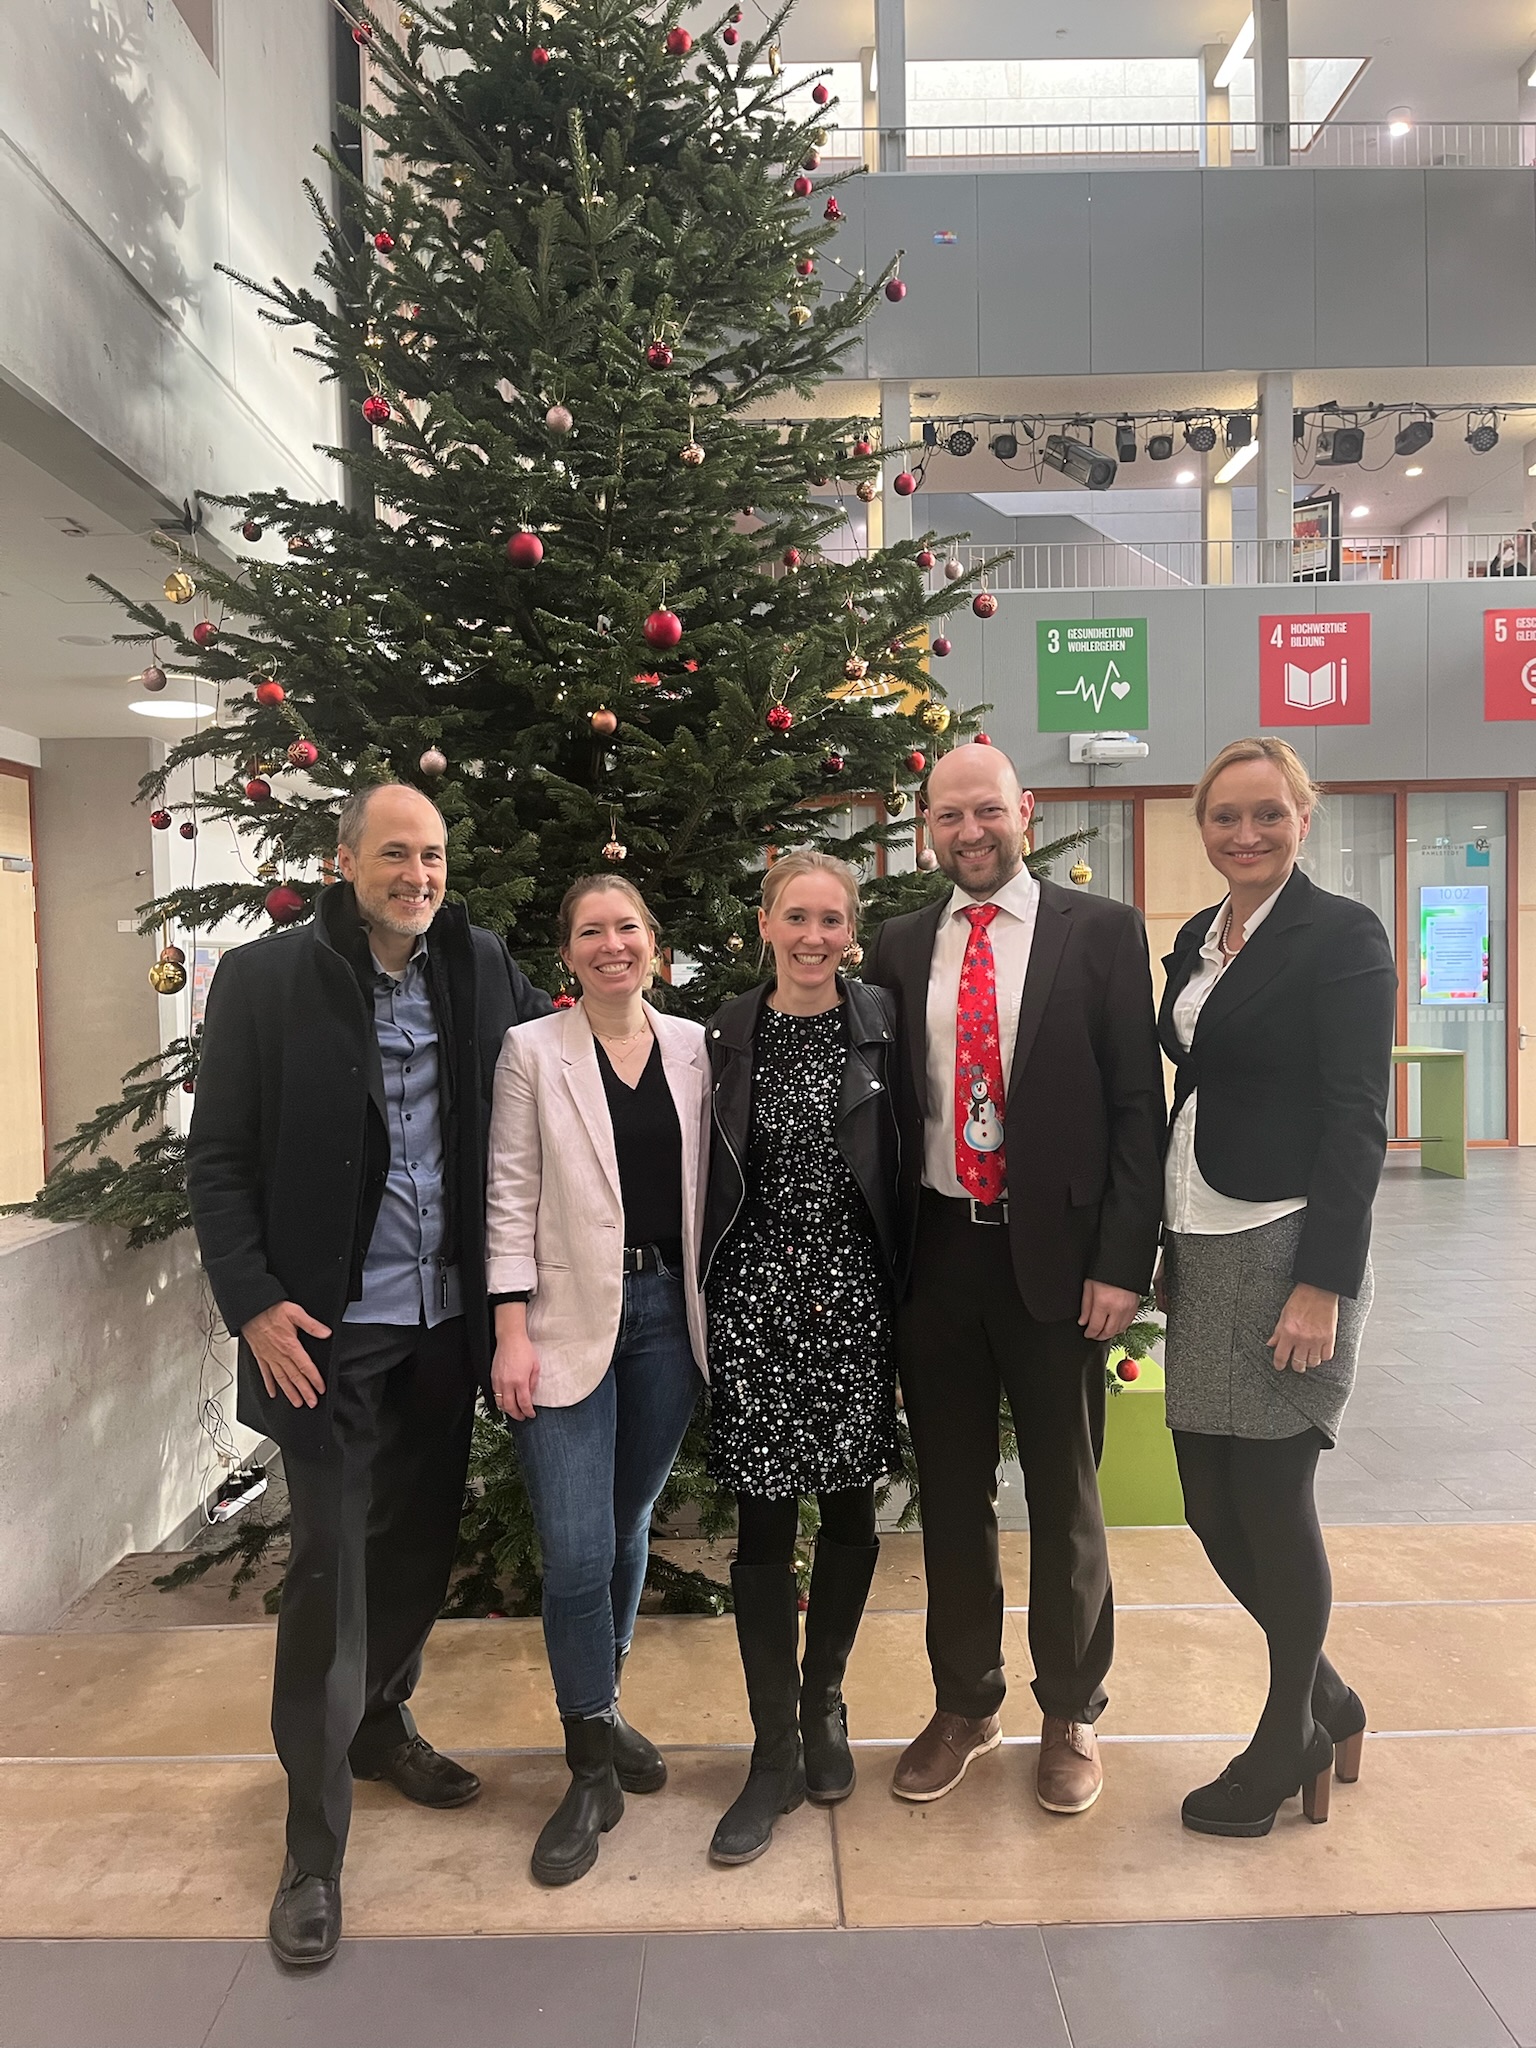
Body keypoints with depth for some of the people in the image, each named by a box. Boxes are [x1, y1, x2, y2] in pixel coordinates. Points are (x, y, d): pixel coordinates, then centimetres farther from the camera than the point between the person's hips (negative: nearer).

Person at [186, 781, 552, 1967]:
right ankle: (314, 1849, 17)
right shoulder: (264, 979, -8)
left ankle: (379, 1723, 44)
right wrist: (254, 1303, -13)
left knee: (422, 1539, 18)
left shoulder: (481, 970, 2)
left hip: (445, 1319, 4)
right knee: (331, 1568, 0)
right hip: (327, 1329, -4)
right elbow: (217, 1160, -5)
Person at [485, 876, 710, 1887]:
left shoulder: (695, 1048, 5)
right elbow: (511, 1198, -4)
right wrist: (512, 1332, -8)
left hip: (670, 1311, 3)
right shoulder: (533, 1051, -2)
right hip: (569, 1321, -3)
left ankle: (604, 1709, 37)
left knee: (630, 1528, 15)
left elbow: (711, 1186, 9)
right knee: (578, 1553, -4)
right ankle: (592, 1768, 16)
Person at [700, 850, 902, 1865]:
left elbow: (909, 1163, -1)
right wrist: (706, 1299, 3)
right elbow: (713, 1179, 7)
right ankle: (776, 1755, 18)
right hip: (757, 1296, 0)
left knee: (851, 1511, 12)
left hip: (856, 1296, 0)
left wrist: (907, 1291, -6)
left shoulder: (882, 1022, -1)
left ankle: (823, 1700, 36)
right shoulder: (729, 1034, 2)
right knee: (765, 1523, 3)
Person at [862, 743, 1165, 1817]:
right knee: (951, 1492, 15)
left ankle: (1070, 1715, 34)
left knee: (1065, 1495, 13)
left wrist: (1122, 1262, -11)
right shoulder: (900, 947, 6)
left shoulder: (1101, 932, -3)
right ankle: (964, 1705, 36)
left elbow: (1138, 1104, -5)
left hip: (1054, 1251, -2)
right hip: (934, 1252, 3)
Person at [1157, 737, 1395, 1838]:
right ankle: (1327, 1698, 35)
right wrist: (1170, 1251, 14)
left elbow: (1358, 1119, -14)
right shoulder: (1197, 941, 12)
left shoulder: (1343, 934, -9)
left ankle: (1292, 1735, 26)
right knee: (1210, 1500, 11)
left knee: (1269, 1494, 3)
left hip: (1291, 1246, -7)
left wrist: (1324, 1283, -18)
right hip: (1203, 1249, 7)